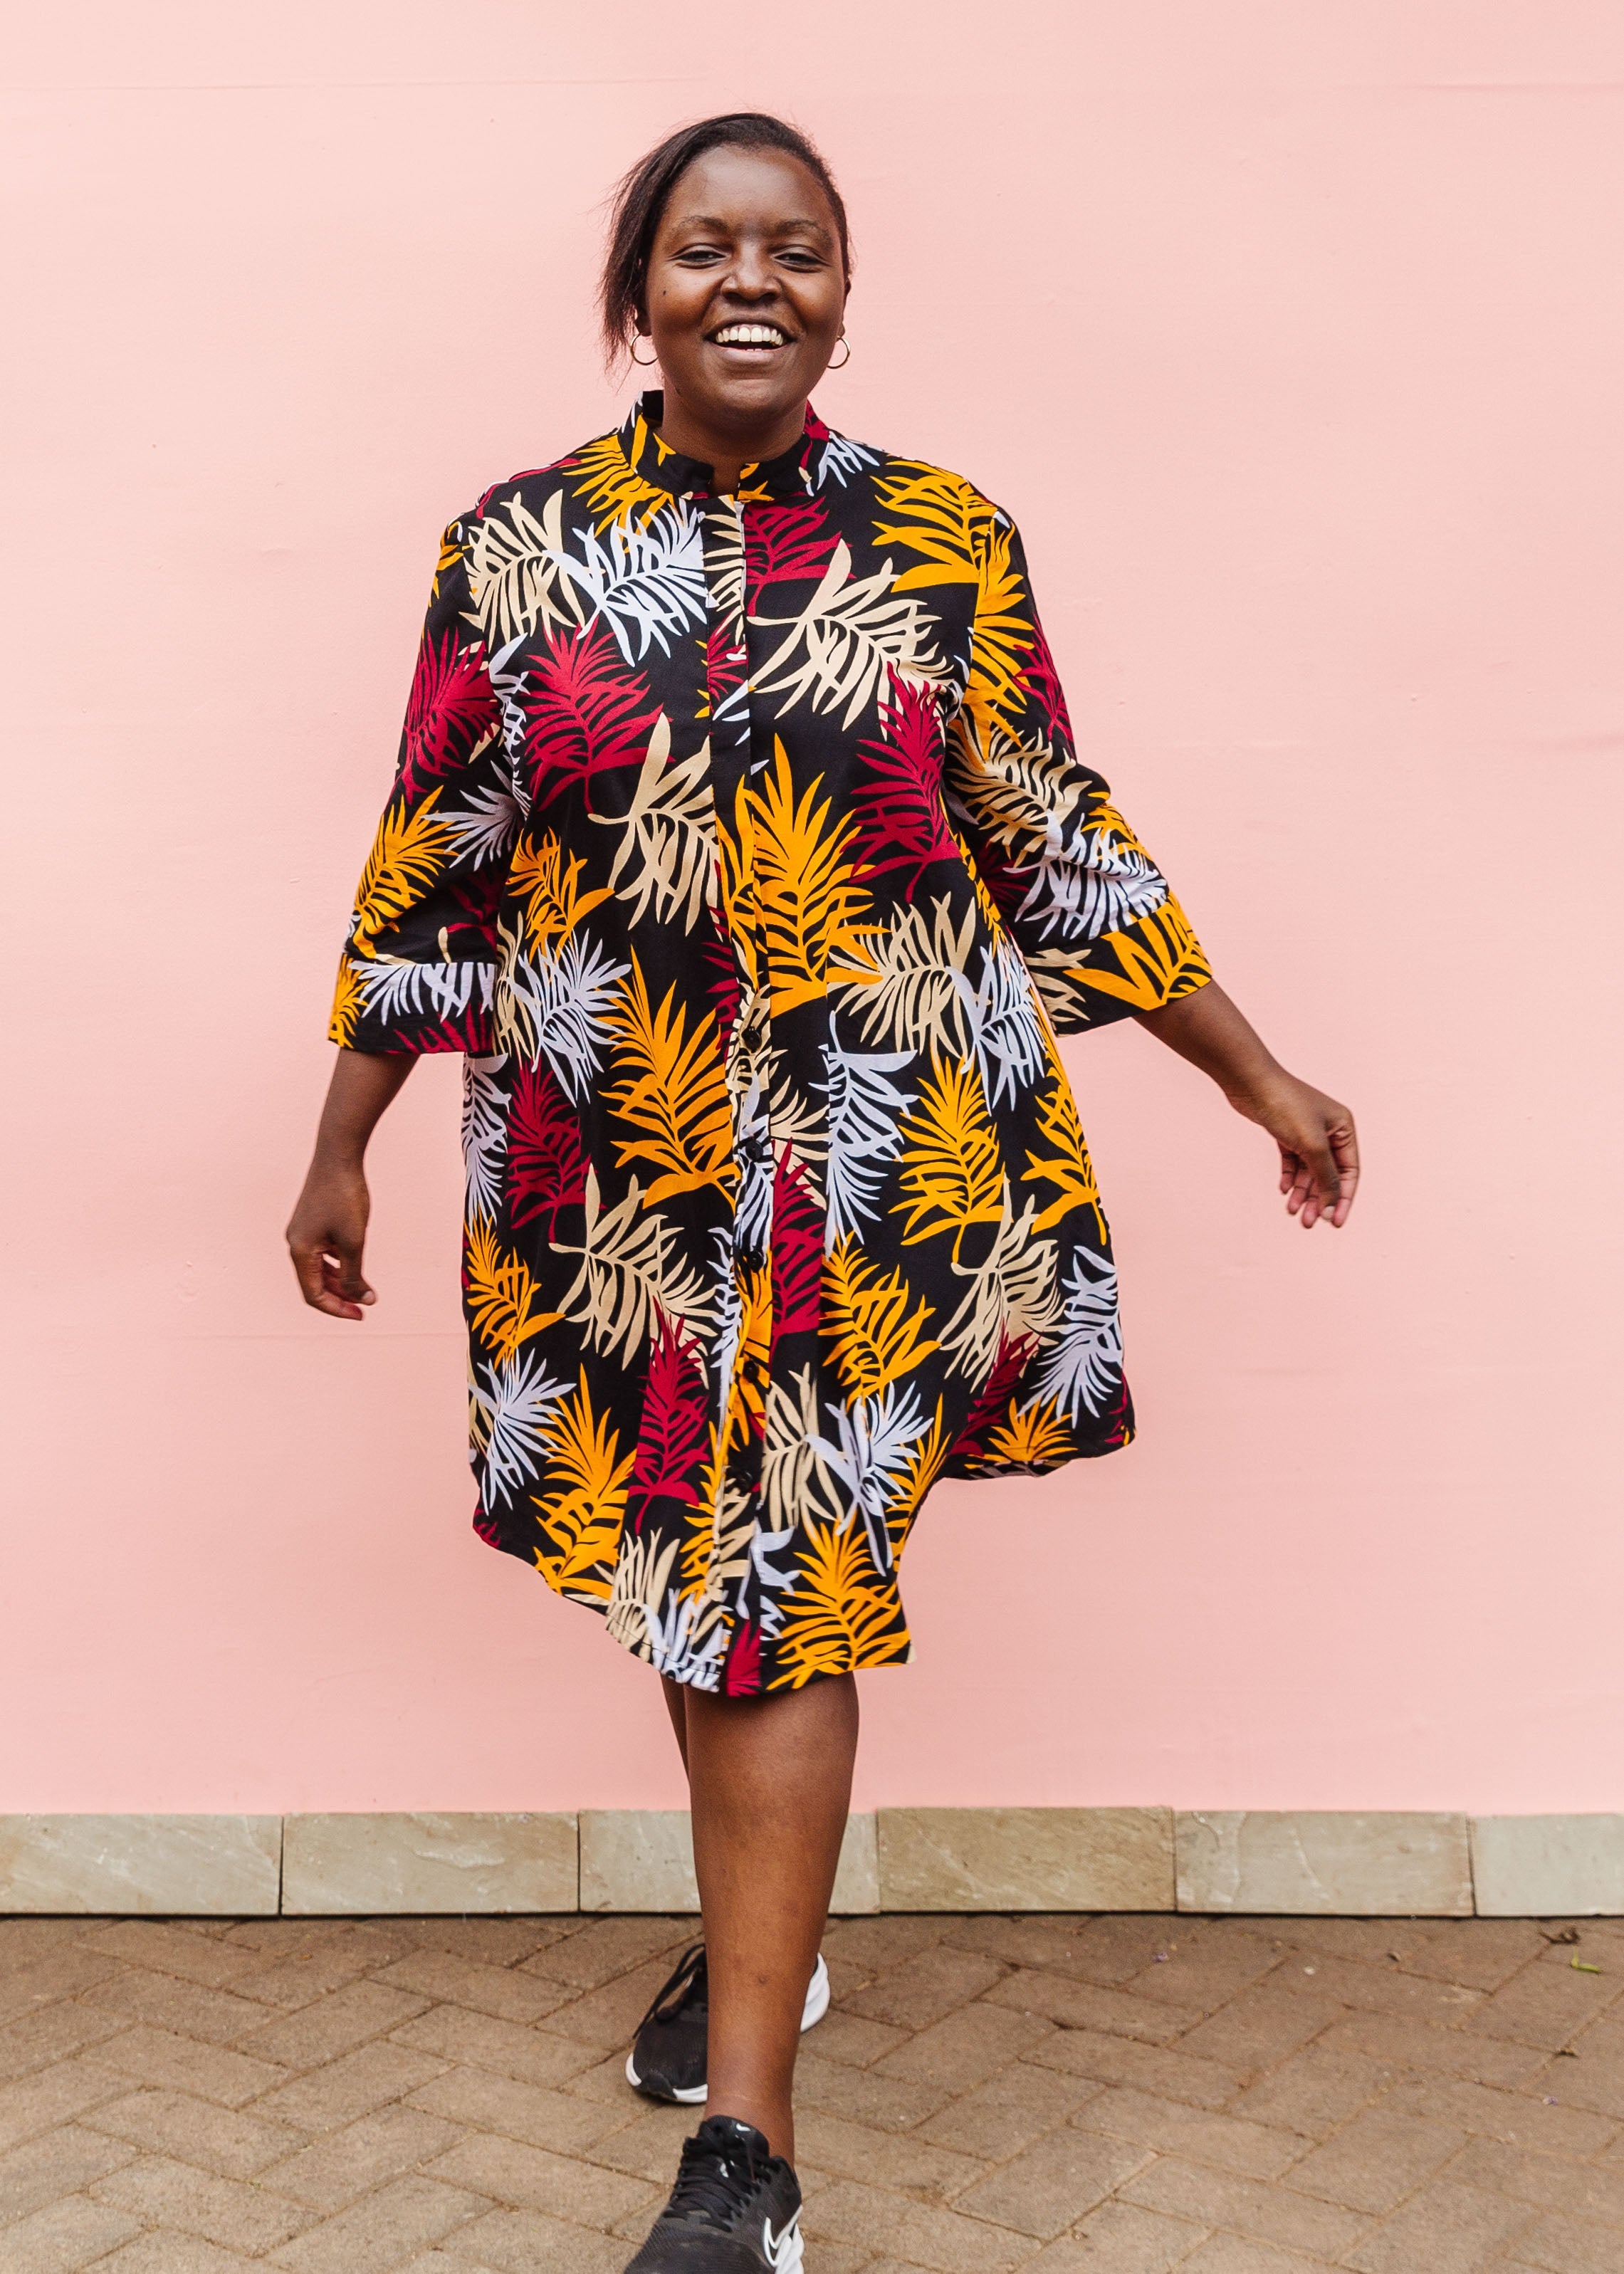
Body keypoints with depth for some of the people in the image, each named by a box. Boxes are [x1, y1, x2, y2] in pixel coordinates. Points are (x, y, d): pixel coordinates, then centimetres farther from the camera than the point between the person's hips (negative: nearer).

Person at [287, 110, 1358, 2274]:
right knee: (693, 1568, 12)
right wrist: (341, 1145, 11)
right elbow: (432, 868, 8)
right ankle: (767, 1942, 38)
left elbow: (1054, 840, 7)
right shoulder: (516, 549, 3)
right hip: (617, 1157, 2)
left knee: (785, 1591, -5)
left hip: (886, 1149, -2)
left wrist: (1257, 1074, 9)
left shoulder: (944, 541, 1)